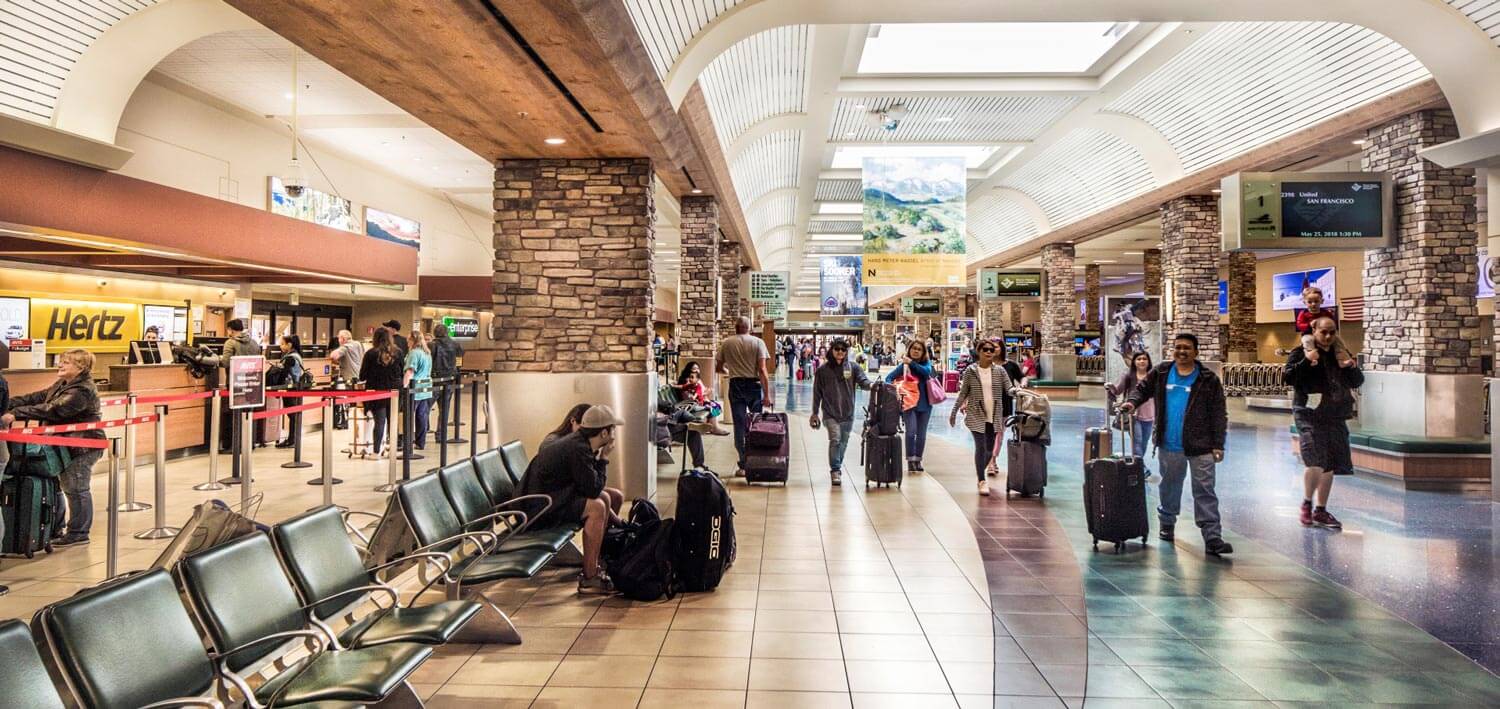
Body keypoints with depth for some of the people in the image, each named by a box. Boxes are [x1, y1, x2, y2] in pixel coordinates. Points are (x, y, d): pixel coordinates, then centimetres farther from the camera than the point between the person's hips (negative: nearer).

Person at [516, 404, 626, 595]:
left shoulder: (578, 441, 8)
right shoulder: (577, 449, -22)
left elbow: (590, 485, 14)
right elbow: (592, 489, -21)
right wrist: (603, 458, -11)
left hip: (543, 497, 11)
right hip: (538, 509, -10)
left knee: (604, 498, 12)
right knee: (596, 507, -23)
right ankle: (589, 579, -19)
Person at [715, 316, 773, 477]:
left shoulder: (726, 343, 3)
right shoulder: (758, 342, -2)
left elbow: (718, 368, 10)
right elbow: (762, 370, -10)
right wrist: (767, 395, -9)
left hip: (736, 385, 1)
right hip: (754, 385, -1)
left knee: (739, 425, 4)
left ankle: (743, 465, 4)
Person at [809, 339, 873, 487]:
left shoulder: (853, 367, 3)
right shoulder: (822, 370, 1)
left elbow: (863, 380, -10)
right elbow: (817, 393, 6)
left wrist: (871, 385, -34)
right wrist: (815, 413, 8)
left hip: (848, 413, 2)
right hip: (830, 413, -2)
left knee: (843, 443, 12)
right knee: (835, 439, -17)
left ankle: (837, 467, 32)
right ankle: (835, 470, -7)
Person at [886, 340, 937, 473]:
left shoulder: (926, 363, 6)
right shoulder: (904, 365, 3)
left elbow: (926, 371, -17)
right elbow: (889, 377, 1)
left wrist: (912, 363, -20)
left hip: (924, 403, 2)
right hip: (909, 403, -2)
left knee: (921, 433, 8)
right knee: (911, 431, -15)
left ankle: (918, 460, 21)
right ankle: (910, 460, -6)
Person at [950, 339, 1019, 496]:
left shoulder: (999, 370, 3)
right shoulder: (970, 370, -1)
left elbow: (1009, 389, -3)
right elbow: (963, 393, 3)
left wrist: (1015, 391, -26)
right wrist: (954, 412, 3)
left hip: (994, 416, 3)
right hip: (976, 416, -3)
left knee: (990, 449, 10)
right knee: (980, 447, -10)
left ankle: (981, 473, 36)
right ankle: (982, 481, -1)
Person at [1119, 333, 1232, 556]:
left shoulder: (1208, 379, -3)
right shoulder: (1161, 373, 4)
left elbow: (1219, 414, -3)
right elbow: (1142, 389, 16)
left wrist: (1218, 445, -7)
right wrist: (1132, 402, -7)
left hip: (1200, 447, -3)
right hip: (1169, 446, 3)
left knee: (1205, 491, -3)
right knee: (1170, 486, 18)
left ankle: (1212, 537, -1)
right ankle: (1167, 523, 36)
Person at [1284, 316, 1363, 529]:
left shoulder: (1340, 354, 13)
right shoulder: (1301, 353, -4)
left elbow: (1357, 382, 15)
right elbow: (1287, 378, -15)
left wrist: (1352, 367, -5)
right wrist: (1306, 362, -26)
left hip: (1336, 418, 6)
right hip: (1310, 417, -6)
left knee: (1330, 465, 10)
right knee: (1315, 463, -19)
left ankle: (1320, 510, 23)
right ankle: (1307, 504, 3)